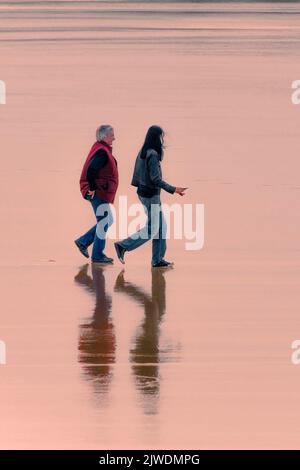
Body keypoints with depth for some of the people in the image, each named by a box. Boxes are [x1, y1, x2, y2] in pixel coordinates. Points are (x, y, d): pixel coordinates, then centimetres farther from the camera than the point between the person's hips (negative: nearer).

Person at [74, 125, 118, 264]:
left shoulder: (102, 150, 14)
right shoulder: (102, 152, -18)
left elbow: (91, 169, 20)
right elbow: (91, 170, -29)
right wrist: (92, 188, -22)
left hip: (101, 193, 10)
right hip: (98, 193, -10)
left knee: (107, 221, 17)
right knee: (104, 223, -3)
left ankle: (83, 241, 20)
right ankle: (97, 255, 3)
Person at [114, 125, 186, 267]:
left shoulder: (143, 152, 6)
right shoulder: (153, 154, -21)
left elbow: (137, 175, 13)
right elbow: (155, 179, -24)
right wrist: (173, 190, -22)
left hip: (143, 192, 9)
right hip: (151, 195, -9)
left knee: (161, 227, 13)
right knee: (151, 229, 0)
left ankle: (158, 259, 14)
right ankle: (123, 246, 2)